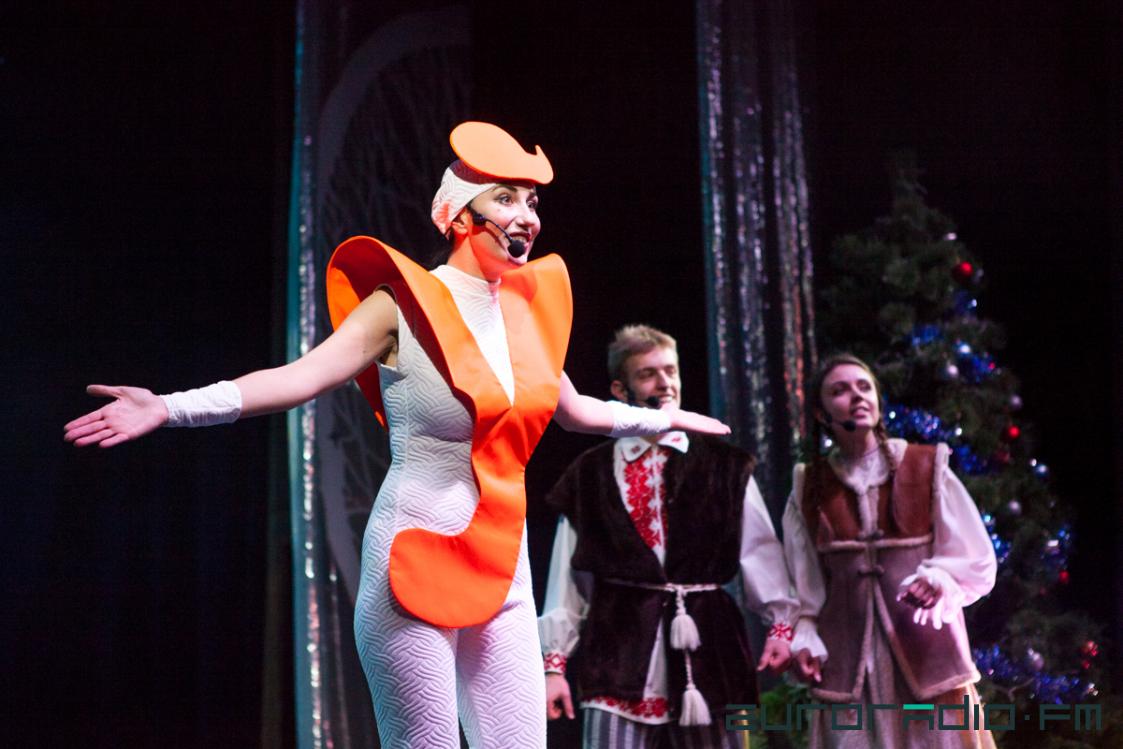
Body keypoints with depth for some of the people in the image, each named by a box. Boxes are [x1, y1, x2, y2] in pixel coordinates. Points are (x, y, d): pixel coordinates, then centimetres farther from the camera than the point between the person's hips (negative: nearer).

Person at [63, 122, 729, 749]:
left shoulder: (525, 307, 11)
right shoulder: (403, 307, -7)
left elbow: (574, 410, 29)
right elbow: (300, 377, -18)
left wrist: (666, 418, 40)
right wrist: (168, 407, -29)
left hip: (502, 572, 6)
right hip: (417, 561, -6)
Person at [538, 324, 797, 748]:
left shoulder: (726, 468, 9)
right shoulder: (590, 476, 8)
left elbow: (758, 550, 4)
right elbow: (567, 576, 7)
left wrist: (781, 624, -8)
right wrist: (554, 662, 4)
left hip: (708, 650, 1)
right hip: (622, 652, -1)